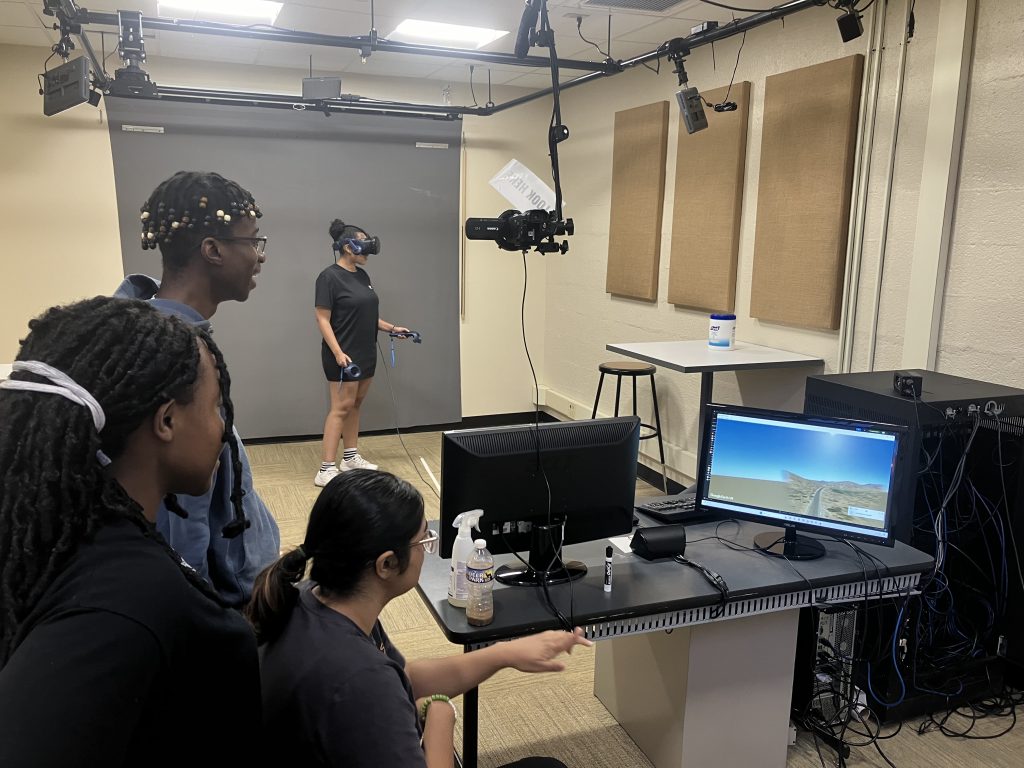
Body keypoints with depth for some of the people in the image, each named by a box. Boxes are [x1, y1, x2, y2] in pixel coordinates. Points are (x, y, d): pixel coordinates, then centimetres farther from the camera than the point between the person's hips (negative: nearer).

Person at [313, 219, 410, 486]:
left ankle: (350, 457, 25)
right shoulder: (330, 277, -13)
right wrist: (338, 352, -23)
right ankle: (326, 470, -3)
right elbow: (323, 319, -15)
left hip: (366, 353, 8)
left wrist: (391, 328, 14)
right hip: (344, 355, -8)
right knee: (341, 407, -7)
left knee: (355, 404, 14)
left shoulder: (362, 275, 10)